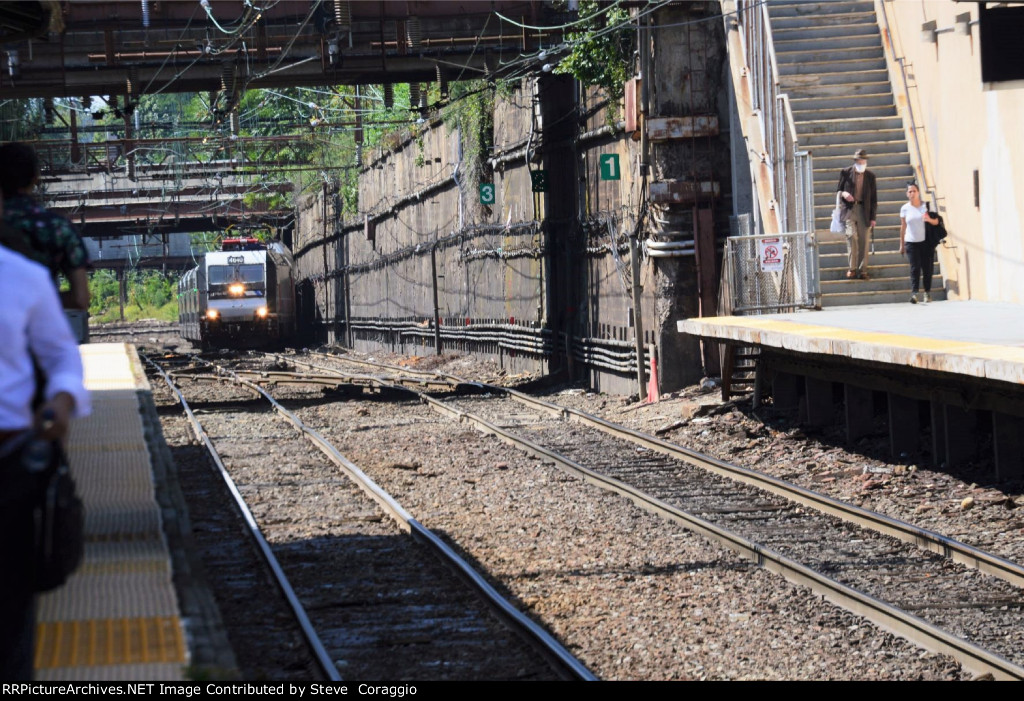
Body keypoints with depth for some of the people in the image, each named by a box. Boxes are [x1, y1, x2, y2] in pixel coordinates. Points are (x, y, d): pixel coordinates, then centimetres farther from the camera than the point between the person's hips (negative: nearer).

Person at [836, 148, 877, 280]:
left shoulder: (870, 176, 7)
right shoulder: (846, 173, 3)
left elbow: (873, 198, 10)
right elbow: (838, 190, 11)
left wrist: (872, 217, 4)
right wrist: (843, 194, -14)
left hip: (863, 210, 2)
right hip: (849, 209, -2)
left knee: (863, 240, 0)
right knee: (851, 236, -17)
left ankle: (862, 270, 6)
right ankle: (852, 268, -13)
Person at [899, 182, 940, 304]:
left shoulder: (925, 206, 1)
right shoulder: (905, 209, 3)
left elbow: (936, 221, 0)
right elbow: (903, 227, 7)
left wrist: (930, 219, -24)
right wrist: (901, 244, 8)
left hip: (926, 242, 0)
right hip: (911, 242, 0)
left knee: (927, 267, 2)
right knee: (915, 267, -11)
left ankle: (927, 292, 14)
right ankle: (914, 293, -19)